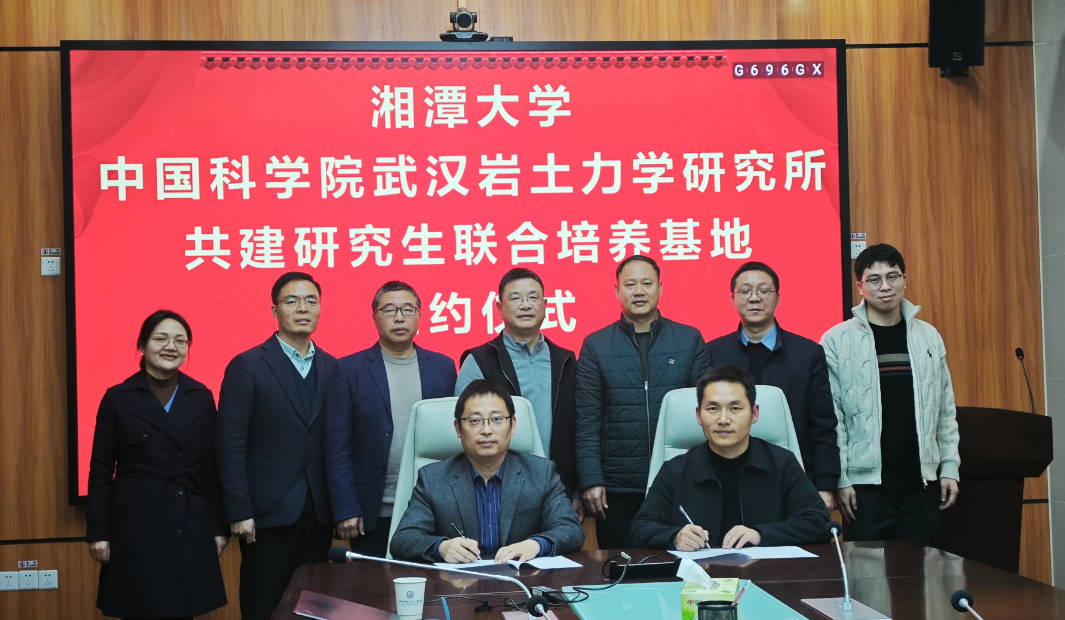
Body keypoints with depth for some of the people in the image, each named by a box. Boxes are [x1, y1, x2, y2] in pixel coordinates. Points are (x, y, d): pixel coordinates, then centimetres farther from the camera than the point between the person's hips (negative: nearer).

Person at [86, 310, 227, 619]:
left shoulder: (201, 397, 6)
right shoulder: (118, 398, -1)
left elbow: (210, 467, 7)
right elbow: (101, 470, 0)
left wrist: (219, 526, 5)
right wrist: (98, 531, -4)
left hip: (190, 525, 2)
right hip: (136, 524, -2)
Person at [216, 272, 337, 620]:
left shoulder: (332, 368, 10)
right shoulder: (247, 367, -3)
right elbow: (231, 445, -7)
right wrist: (239, 512, -12)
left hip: (319, 514, 4)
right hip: (269, 514, -4)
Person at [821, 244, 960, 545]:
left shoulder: (929, 337, 9)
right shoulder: (837, 340, -3)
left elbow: (945, 410, 12)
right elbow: (831, 417, -4)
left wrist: (950, 468, 7)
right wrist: (840, 479, -8)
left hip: (921, 481, 3)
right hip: (865, 483, -3)